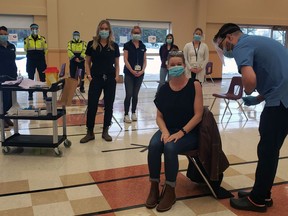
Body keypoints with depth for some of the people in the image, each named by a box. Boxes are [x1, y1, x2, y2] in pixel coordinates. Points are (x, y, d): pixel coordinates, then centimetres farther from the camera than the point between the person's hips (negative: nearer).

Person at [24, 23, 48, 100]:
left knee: (43, 77, 0)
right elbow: (25, 49, 10)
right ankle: (30, 95, 9)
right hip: (30, 61, 0)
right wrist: (30, 56, 13)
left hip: (41, 60, 0)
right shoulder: (27, 39, 0)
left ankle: (45, 94, 6)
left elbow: (45, 49, 12)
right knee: (30, 77, 3)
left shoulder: (42, 39, 2)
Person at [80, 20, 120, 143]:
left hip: (110, 79, 2)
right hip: (96, 79, -1)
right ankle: (90, 132, 11)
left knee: (109, 106, 6)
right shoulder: (91, 44, 2)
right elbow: (87, 62, 6)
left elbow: (117, 64, 11)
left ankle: (105, 131, 19)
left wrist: (117, 76, -3)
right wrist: (89, 75, -5)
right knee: (92, 106, -2)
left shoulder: (114, 46, 5)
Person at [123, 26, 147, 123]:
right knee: (129, 94, -6)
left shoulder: (143, 46, 10)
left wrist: (142, 70, -6)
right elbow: (125, 59, -7)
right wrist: (132, 71, -14)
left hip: (140, 74, 4)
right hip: (129, 73, -3)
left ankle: (133, 113, 21)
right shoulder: (127, 45, -1)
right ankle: (126, 114, 1)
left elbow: (144, 60, 9)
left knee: (135, 95, 10)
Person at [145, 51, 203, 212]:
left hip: (189, 133, -3)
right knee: (154, 145, -27)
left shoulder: (194, 85, -8)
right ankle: (154, 188, -11)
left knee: (170, 147, -32)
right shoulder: (164, 89, 3)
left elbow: (198, 115, -11)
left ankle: (170, 191, -14)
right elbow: (159, 116, 6)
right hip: (168, 130, 4)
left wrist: (181, 132, -19)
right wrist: (164, 131, -14)